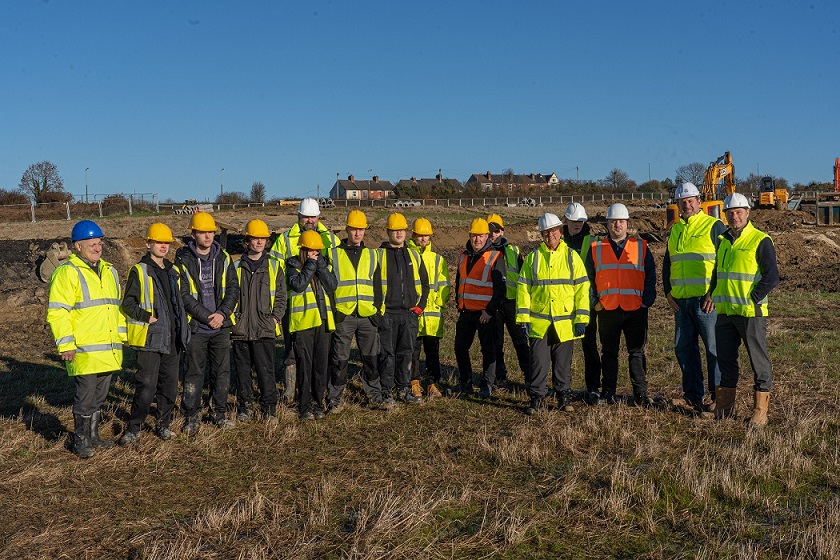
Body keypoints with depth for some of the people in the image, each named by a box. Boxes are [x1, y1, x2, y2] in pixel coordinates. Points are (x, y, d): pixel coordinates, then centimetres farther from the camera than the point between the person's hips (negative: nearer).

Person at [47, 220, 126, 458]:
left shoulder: (108, 270, 16)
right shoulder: (66, 272, -8)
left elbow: (117, 306, 24)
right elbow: (57, 312, -13)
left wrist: (121, 335, 18)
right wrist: (66, 344, -17)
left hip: (108, 349, 7)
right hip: (84, 351, -7)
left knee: (99, 395, 15)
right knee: (85, 395, -2)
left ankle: (93, 435, 28)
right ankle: (80, 441, 12)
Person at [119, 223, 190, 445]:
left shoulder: (172, 272, 16)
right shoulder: (139, 271, -4)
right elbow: (127, 303, -7)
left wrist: (182, 328, 16)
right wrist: (146, 316, -18)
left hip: (171, 338, 6)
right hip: (149, 338, -6)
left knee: (170, 384, 10)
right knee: (146, 386, -8)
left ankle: (163, 423, 23)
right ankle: (133, 428, 4)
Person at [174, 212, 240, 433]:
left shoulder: (224, 258, 6)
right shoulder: (183, 260, -6)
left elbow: (233, 289, 4)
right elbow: (183, 295, -10)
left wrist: (222, 313, -10)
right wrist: (207, 317, -14)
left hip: (221, 325, 3)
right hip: (196, 327, -3)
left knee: (222, 371, 9)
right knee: (193, 373, 3)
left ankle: (219, 413, 23)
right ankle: (191, 417, 15)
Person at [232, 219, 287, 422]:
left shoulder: (274, 266, 7)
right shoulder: (237, 267, 7)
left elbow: (281, 296, 7)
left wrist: (276, 317, -4)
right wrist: (231, 316, 1)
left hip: (265, 329, -1)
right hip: (240, 328, 1)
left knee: (266, 370, -3)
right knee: (242, 369, 8)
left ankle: (269, 409, 6)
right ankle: (245, 407, 20)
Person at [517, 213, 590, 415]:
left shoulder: (572, 257, 4)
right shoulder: (533, 257, 4)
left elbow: (582, 288, 2)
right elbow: (523, 288, 3)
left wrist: (581, 319, -5)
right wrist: (523, 318, -3)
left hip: (565, 322, 0)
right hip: (538, 322, 0)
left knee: (563, 362, 9)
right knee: (538, 361, 0)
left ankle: (563, 396, 22)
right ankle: (536, 398, 11)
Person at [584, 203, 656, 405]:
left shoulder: (641, 247, 7)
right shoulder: (596, 248, 8)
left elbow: (651, 275, 6)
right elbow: (588, 278, 9)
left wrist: (647, 300, -4)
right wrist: (594, 302, 0)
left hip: (636, 310, -1)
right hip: (607, 311, 1)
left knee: (637, 352, 3)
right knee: (609, 353, 9)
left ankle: (640, 393, 9)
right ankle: (608, 393, 16)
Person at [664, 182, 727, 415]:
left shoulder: (714, 226, -2)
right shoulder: (675, 230, 16)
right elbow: (667, 264, 22)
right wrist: (668, 292, 10)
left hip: (706, 299, -6)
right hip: (681, 300, 6)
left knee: (714, 348, -1)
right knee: (684, 348, 8)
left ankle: (717, 396, 8)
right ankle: (693, 396, 17)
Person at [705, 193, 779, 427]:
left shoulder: (760, 241, -7)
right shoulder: (723, 240, 13)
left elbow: (772, 277, -11)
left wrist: (752, 300, -14)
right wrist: (713, 294, 10)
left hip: (751, 312, -6)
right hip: (725, 311, 6)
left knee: (759, 360, 1)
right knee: (725, 358, 11)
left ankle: (760, 410, 7)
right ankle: (725, 407, 21)